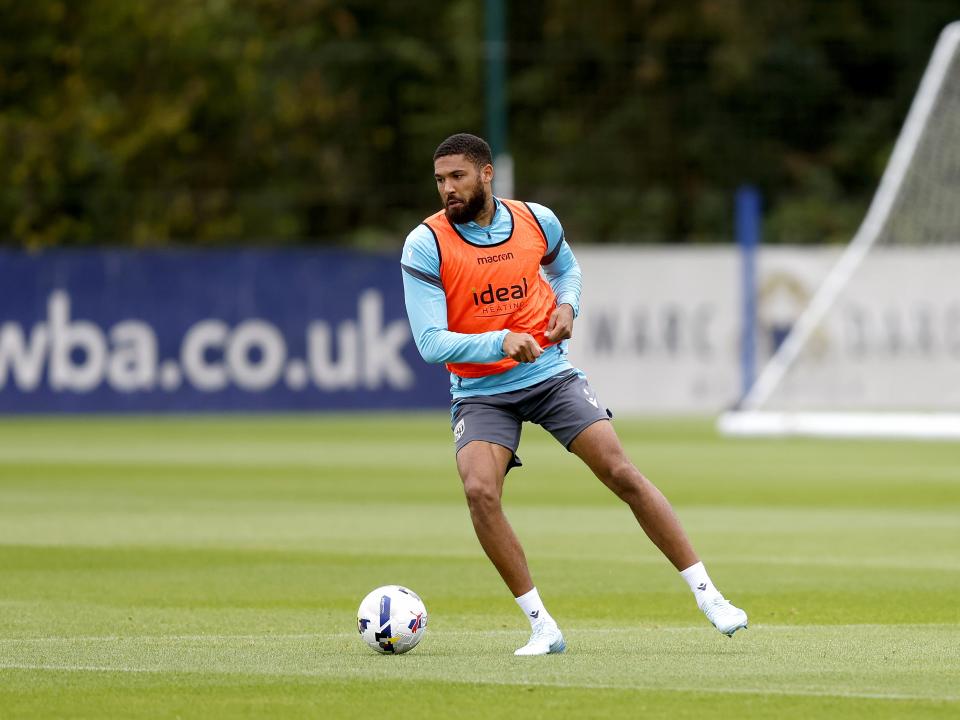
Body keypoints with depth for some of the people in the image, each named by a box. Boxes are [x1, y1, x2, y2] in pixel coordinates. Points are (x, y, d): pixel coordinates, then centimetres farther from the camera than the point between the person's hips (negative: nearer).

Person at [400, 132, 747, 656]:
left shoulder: (536, 221, -2)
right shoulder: (426, 245, -13)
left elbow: (565, 266, 21)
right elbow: (430, 343, -18)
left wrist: (566, 306, -1)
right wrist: (500, 342, -32)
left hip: (551, 373, 2)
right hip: (479, 391, -2)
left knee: (623, 474, -9)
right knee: (479, 491, -25)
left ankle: (708, 596, 0)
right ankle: (542, 627, -14)